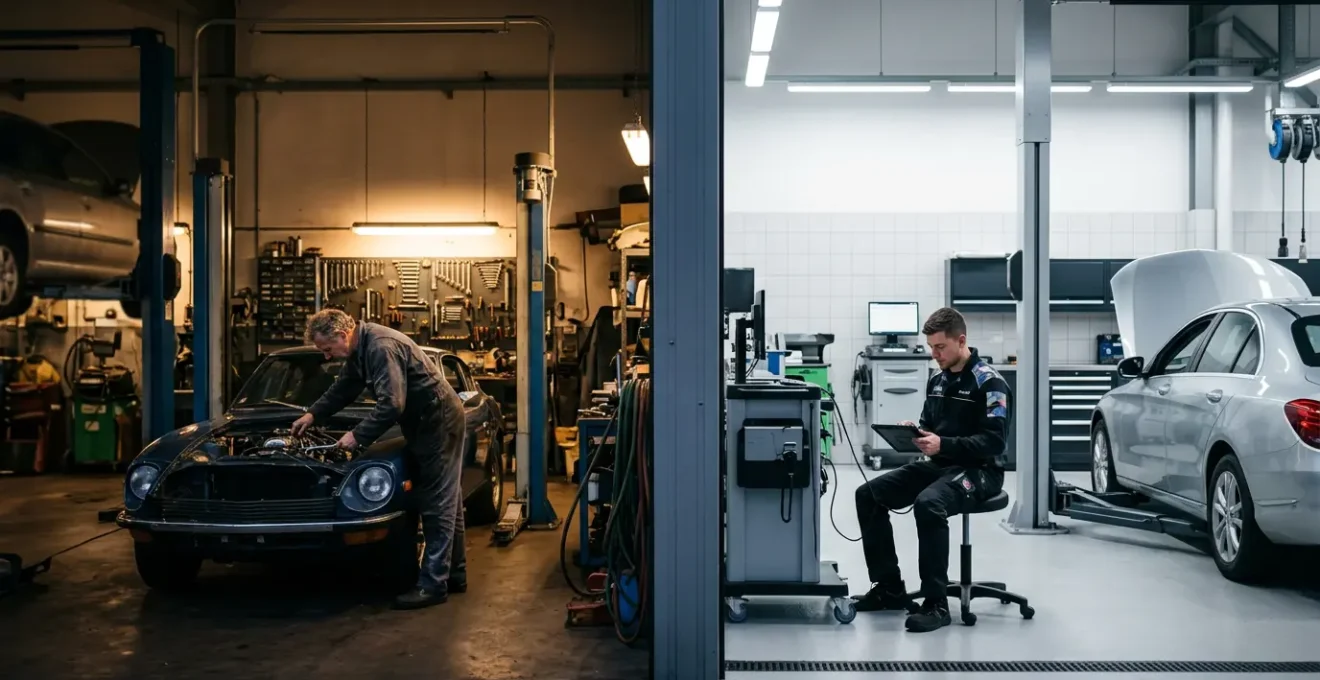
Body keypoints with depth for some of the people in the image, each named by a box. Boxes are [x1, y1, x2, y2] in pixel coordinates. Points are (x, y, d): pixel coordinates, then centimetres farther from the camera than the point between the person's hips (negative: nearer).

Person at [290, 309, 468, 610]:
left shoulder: (381, 347, -24)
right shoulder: (360, 349, 8)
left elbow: (391, 405, -28)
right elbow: (342, 389, 25)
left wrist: (358, 436, -20)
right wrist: (313, 414, 21)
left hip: (439, 421, -10)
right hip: (429, 422, 10)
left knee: (438, 504, -8)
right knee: (447, 501, 14)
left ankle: (433, 585, -5)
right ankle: (455, 575, 22)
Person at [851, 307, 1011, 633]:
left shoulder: (989, 382, -11)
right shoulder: (937, 380, 12)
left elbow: (994, 442, -19)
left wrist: (943, 444, -28)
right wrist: (914, 431, -1)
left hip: (978, 471, -8)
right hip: (938, 465, 8)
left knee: (928, 504, -37)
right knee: (868, 495, -5)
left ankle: (936, 603, -27)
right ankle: (890, 588, 2)